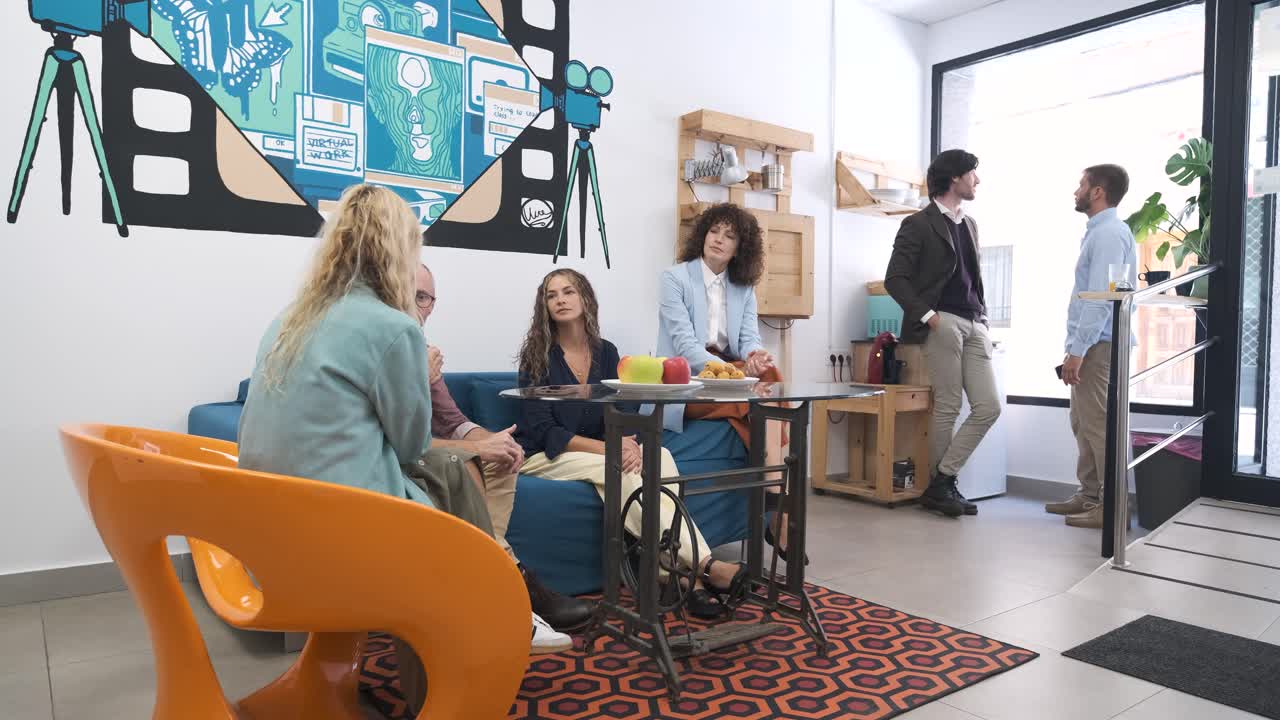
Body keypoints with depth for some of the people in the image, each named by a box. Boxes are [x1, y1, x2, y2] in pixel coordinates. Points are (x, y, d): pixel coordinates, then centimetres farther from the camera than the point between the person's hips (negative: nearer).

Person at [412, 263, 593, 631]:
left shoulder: (423, 351, 11)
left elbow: (452, 421, 11)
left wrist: (489, 440, -11)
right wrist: (477, 448, -23)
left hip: (418, 455, 9)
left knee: (499, 457, -8)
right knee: (461, 468, -29)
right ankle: (514, 580, -20)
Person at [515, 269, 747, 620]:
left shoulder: (606, 352, 8)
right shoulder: (538, 356, -6)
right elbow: (543, 430, -13)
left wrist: (628, 442, -19)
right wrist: (607, 447, -25)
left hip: (598, 453, 4)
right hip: (544, 457, -4)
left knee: (660, 456, -25)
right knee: (617, 470, -33)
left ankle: (689, 577, -34)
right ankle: (702, 565, -38)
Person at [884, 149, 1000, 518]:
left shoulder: (970, 224, 22)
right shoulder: (919, 224, -1)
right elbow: (895, 279, -7)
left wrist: (983, 316, 14)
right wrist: (927, 315, -14)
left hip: (974, 325, 7)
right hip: (942, 322, -7)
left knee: (989, 407, -2)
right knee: (948, 408, -4)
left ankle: (942, 481, 5)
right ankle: (940, 486, 8)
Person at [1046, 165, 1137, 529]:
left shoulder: (1109, 233, -13)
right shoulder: (1099, 232, 18)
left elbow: (1101, 298, -20)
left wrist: (1078, 350, -21)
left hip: (1098, 346, -10)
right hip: (1090, 345, 10)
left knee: (1098, 424, -7)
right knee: (1083, 423, 14)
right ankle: (1088, 495, 22)